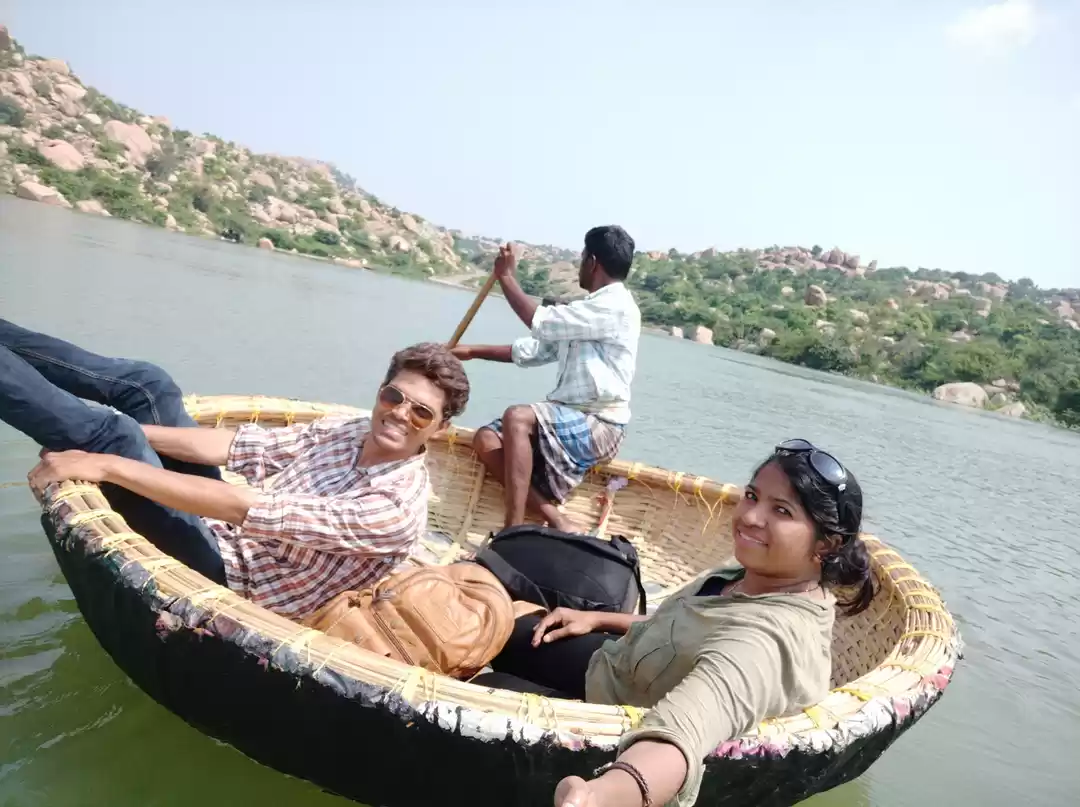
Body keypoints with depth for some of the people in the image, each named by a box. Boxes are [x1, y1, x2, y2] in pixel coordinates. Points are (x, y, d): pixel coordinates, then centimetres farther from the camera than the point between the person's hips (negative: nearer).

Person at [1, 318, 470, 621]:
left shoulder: (396, 507, -26)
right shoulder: (345, 430, -1)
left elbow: (250, 506, -31)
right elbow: (236, 447, -4)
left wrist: (105, 463, -31)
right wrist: (124, 433, -14)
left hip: (223, 575, -7)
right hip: (220, 531, 7)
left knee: (106, 433, -20)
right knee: (147, 383, 0)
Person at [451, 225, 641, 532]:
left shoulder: (616, 306, -10)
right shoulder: (590, 311, 20)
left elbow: (541, 322, -14)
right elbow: (531, 350, 19)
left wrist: (506, 276, -1)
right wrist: (472, 351, 14)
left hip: (599, 426, -9)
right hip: (571, 418, 9)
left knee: (517, 417, -31)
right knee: (486, 439, -10)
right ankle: (558, 524, -16)